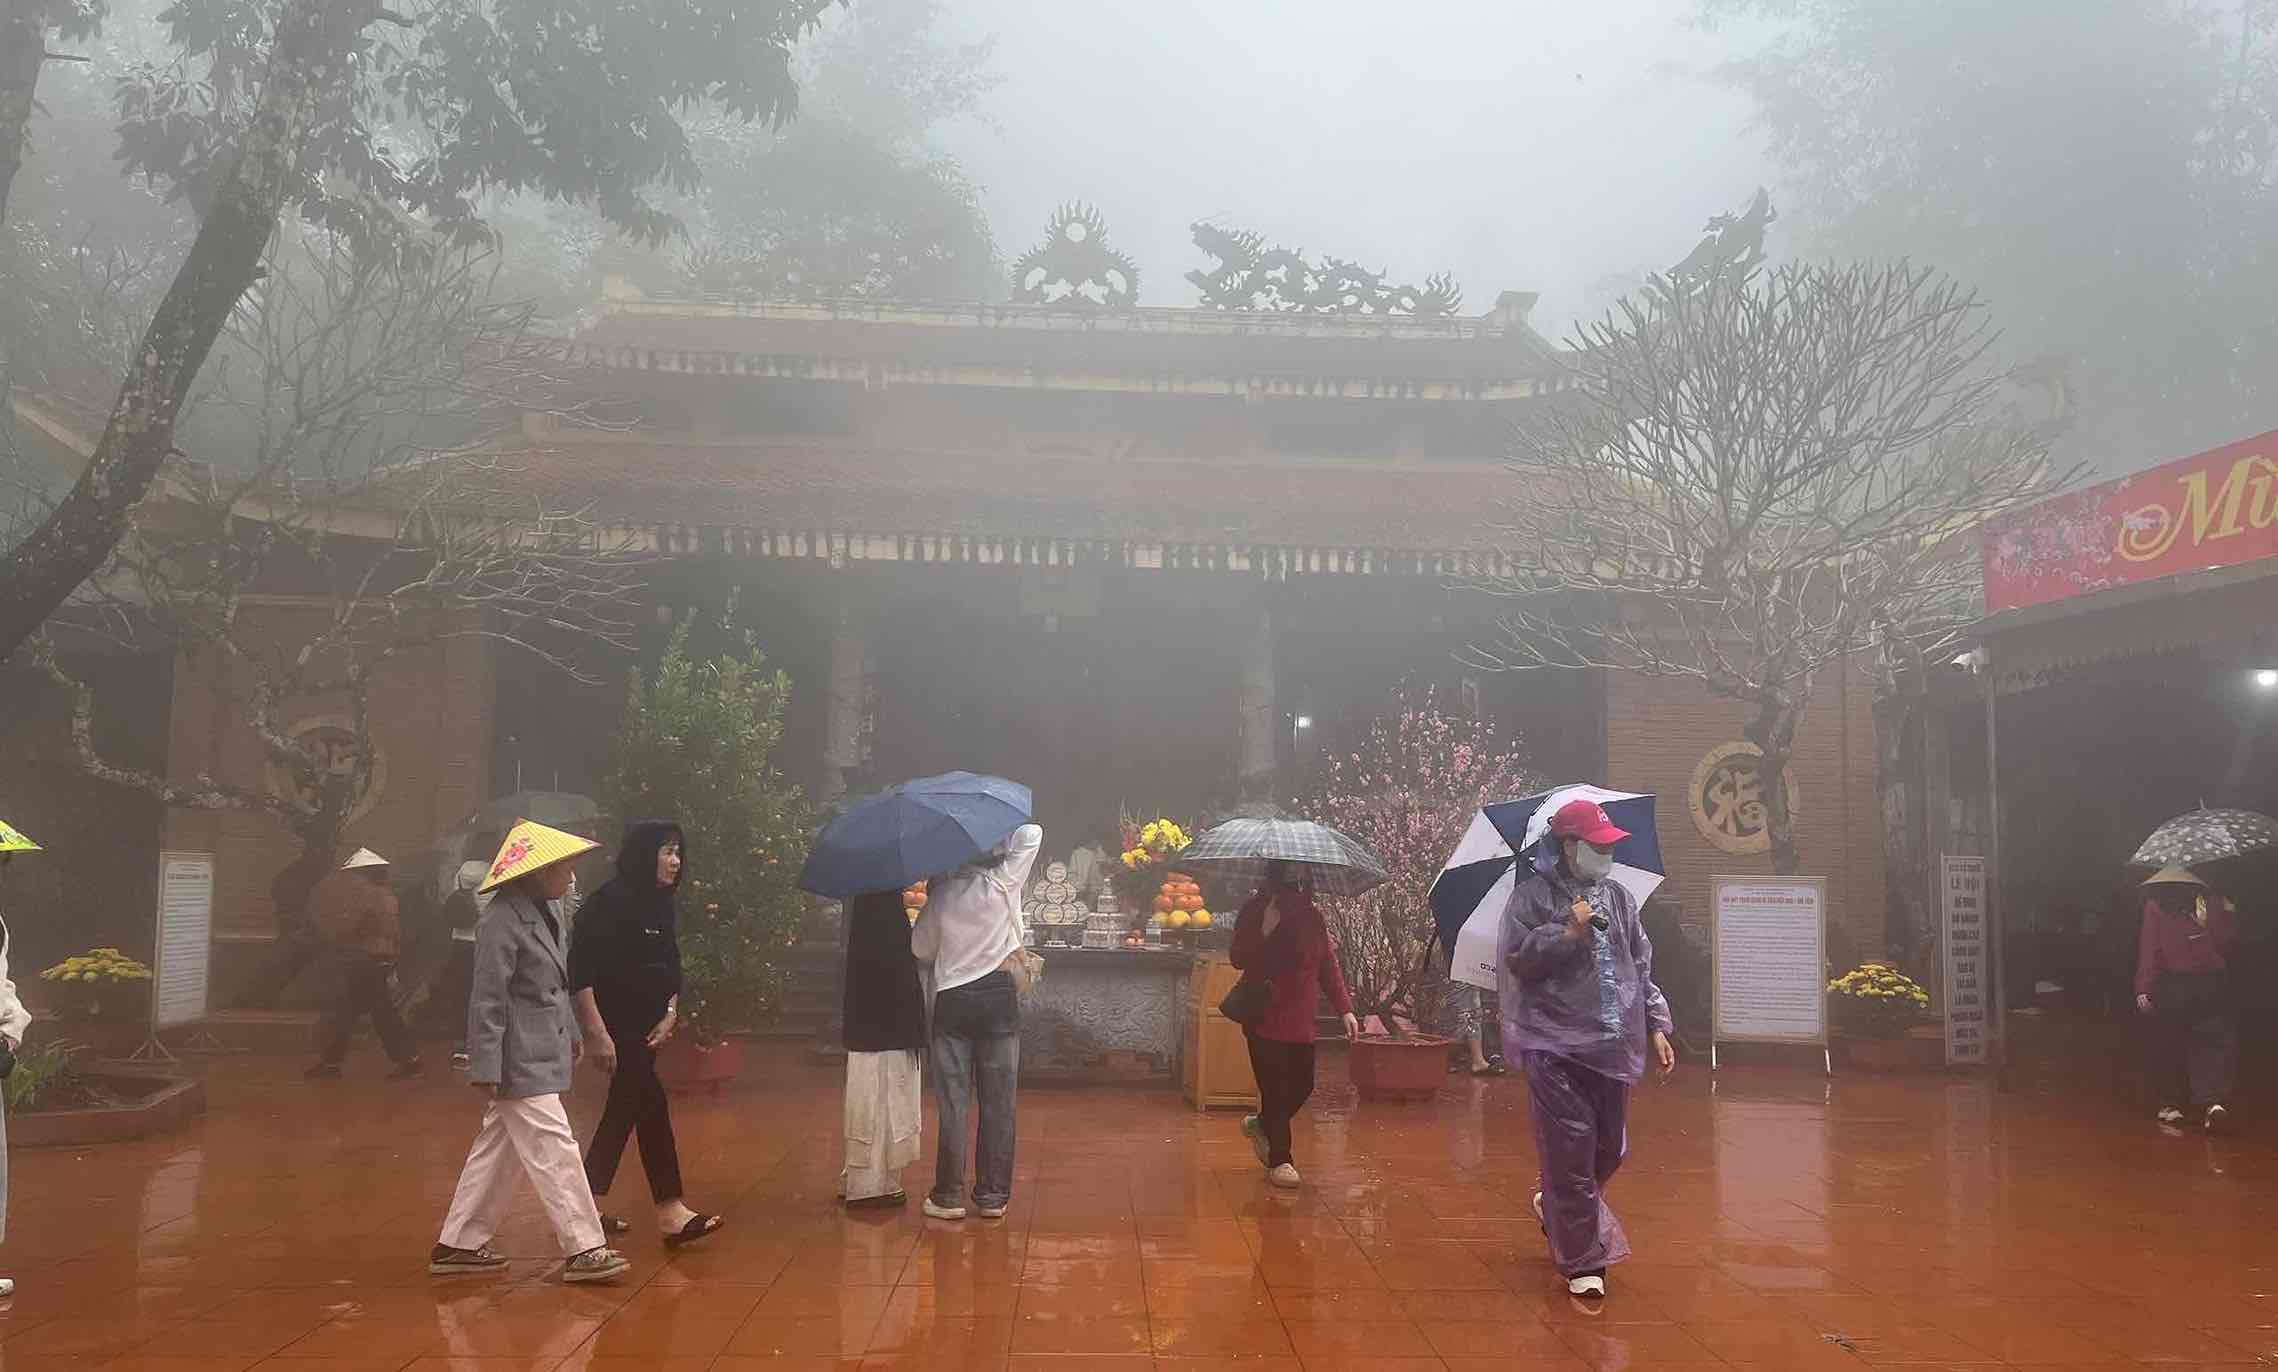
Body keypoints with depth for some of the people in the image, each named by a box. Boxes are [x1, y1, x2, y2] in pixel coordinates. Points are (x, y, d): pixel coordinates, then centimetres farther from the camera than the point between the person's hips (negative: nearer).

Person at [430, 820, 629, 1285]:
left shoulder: (544, 914, 10)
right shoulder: (502, 923, -19)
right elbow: (488, 1001, -19)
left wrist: (571, 1032, 22)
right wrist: (486, 1069, -19)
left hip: (542, 1055, 10)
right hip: (521, 1063, -10)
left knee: (497, 1151, 16)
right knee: (555, 1153, -5)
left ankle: (458, 1245, 27)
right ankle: (583, 1249, 1)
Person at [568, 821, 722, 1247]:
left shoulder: (662, 907, 10)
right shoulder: (612, 901, -16)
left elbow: (671, 970, 15)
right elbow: (581, 970, -19)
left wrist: (670, 1014, 0)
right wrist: (596, 1032, -22)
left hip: (645, 1025, 9)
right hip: (614, 1024, -9)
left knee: (624, 1111, 11)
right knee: (652, 1105, -9)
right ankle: (670, 1213, -5)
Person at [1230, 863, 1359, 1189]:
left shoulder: (1312, 915, 8)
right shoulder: (1256, 911, -7)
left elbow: (1329, 964, 9)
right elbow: (1239, 959, -13)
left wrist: (1345, 1009, 2)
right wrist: (1265, 932, -28)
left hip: (1301, 1020, 5)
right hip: (1266, 1018, -5)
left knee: (1302, 1085, 10)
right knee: (1276, 1088, -2)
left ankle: (1259, 1124, 36)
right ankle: (1280, 1160, 11)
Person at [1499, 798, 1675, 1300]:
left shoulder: (1619, 898, 14)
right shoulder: (1533, 895, -3)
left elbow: (1642, 967, 17)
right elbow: (1517, 958, -12)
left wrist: (1656, 1025, 11)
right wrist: (1569, 932, -16)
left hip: (1613, 1046, 6)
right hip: (1556, 1046, -6)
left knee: (1610, 1149, 12)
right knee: (1571, 1150, -5)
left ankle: (1554, 1205, 40)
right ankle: (1583, 1262, 4)